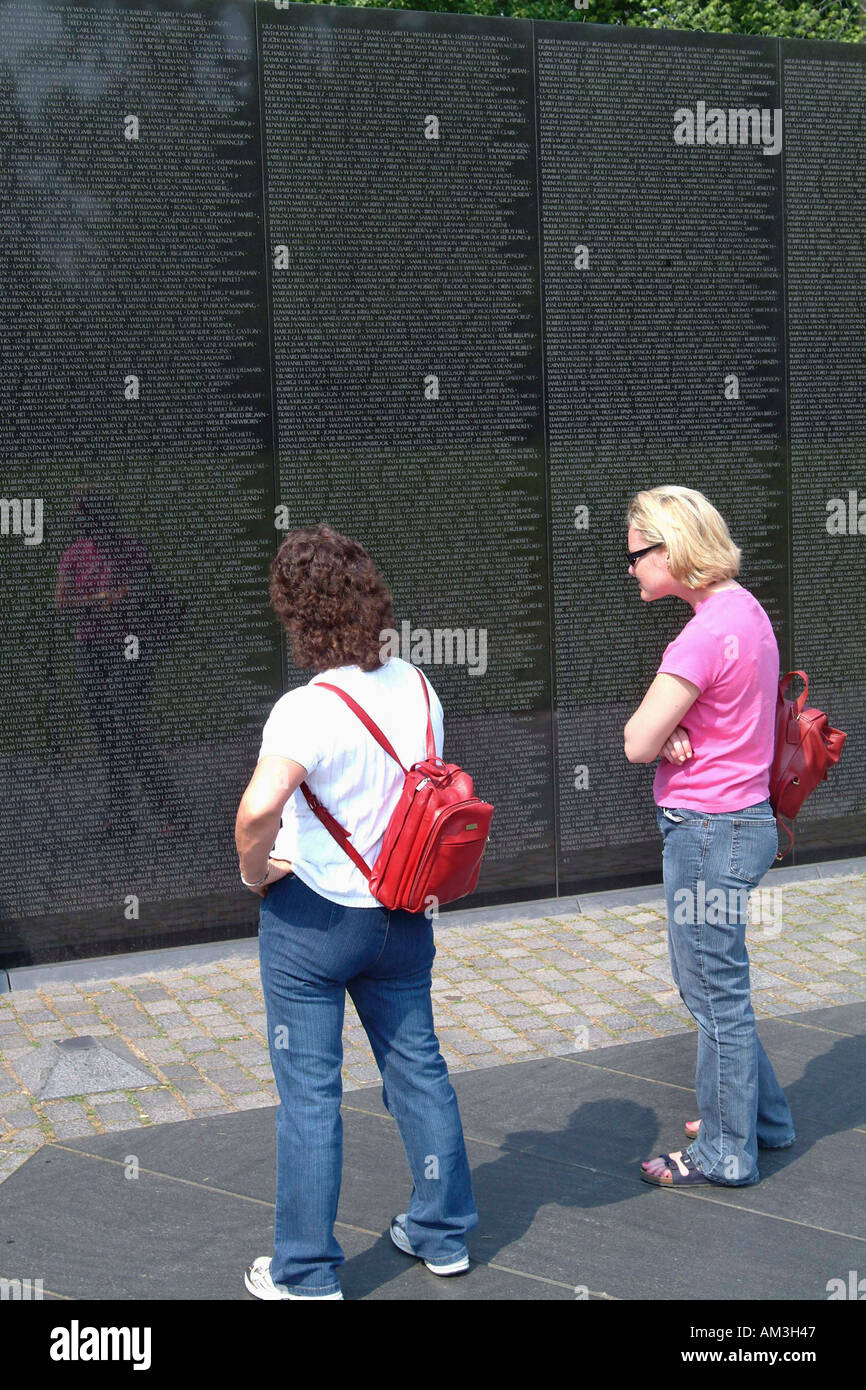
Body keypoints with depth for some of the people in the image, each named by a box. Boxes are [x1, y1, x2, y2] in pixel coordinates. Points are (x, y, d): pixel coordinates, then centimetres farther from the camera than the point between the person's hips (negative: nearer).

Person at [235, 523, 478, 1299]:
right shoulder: (416, 687, -2)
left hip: (311, 917, -6)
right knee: (418, 1067, 18)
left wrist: (254, 871, -19)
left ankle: (307, 1273, 13)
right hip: (401, 914, 6)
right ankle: (443, 1233, 30)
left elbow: (260, 807, -37)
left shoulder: (308, 710, -24)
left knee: (309, 1091, 4)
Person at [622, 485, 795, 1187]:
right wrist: (676, 732, -7)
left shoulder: (708, 633, -23)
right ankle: (762, 1116, 34)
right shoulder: (745, 610, 8)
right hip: (741, 818, 10)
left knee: (718, 996, 3)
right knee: (704, 980, 22)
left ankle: (727, 1152, 15)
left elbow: (637, 743, -20)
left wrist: (661, 731, 0)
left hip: (709, 832, -10)